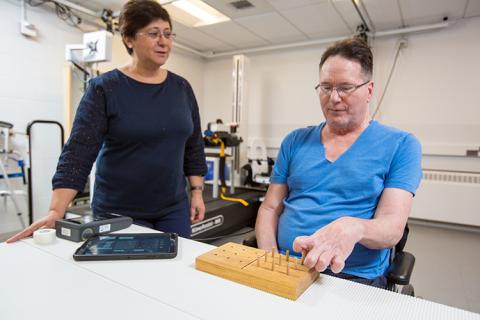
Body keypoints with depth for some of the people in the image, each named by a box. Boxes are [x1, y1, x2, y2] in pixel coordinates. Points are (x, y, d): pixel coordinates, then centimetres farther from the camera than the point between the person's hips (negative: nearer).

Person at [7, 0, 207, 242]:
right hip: (119, 211, -3)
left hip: (174, 208, 4)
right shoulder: (104, 88, -9)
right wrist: (56, 211, -22)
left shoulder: (181, 88, 4)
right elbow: (79, 150, -14)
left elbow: (193, 145, 7)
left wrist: (197, 191, 3)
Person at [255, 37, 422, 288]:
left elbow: (393, 226, -7)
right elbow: (270, 208, 9)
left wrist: (352, 228, -29)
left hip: (355, 278, -1)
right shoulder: (295, 142, 10)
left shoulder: (400, 145, 1)